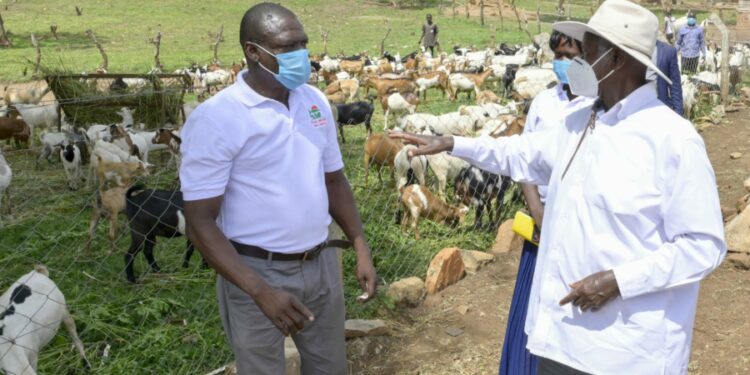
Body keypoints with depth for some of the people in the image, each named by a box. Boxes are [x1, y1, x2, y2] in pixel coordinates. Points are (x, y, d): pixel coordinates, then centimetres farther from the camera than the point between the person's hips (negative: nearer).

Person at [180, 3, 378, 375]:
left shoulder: (316, 101, 2)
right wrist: (261, 291, -26)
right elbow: (200, 222, -17)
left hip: (321, 264, 6)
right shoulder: (215, 118, -17)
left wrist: (361, 248, 4)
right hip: (256, 273, -5)